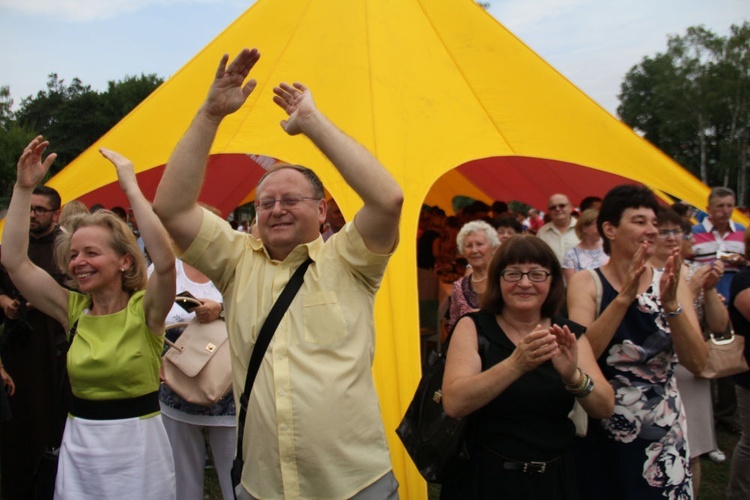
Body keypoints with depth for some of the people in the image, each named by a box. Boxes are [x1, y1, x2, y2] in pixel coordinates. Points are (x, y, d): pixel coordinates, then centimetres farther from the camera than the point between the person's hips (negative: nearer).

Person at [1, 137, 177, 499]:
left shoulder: (144, 309, -12)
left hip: (136, 443, -4)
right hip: (78, 444, 4)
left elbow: (164, 261, -33)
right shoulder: (73, 309, 1)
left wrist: (130, 187, -30)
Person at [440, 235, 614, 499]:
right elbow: (453, 403, -22)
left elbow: (605, 408, -10)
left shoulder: (569, 334, 0)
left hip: (553, 478, 3)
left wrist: (573, 375, -29)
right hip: (485, 478, -3)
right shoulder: (473, 327, -9)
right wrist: (516, 364, -35)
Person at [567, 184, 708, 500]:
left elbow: (697, 363, -10)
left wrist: (671, 304, -24)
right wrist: (624, 297, -28)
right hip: (602, 433, -2)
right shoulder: (586, 283, -6)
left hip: (664, 431, 2)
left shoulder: (670, 284, 1)